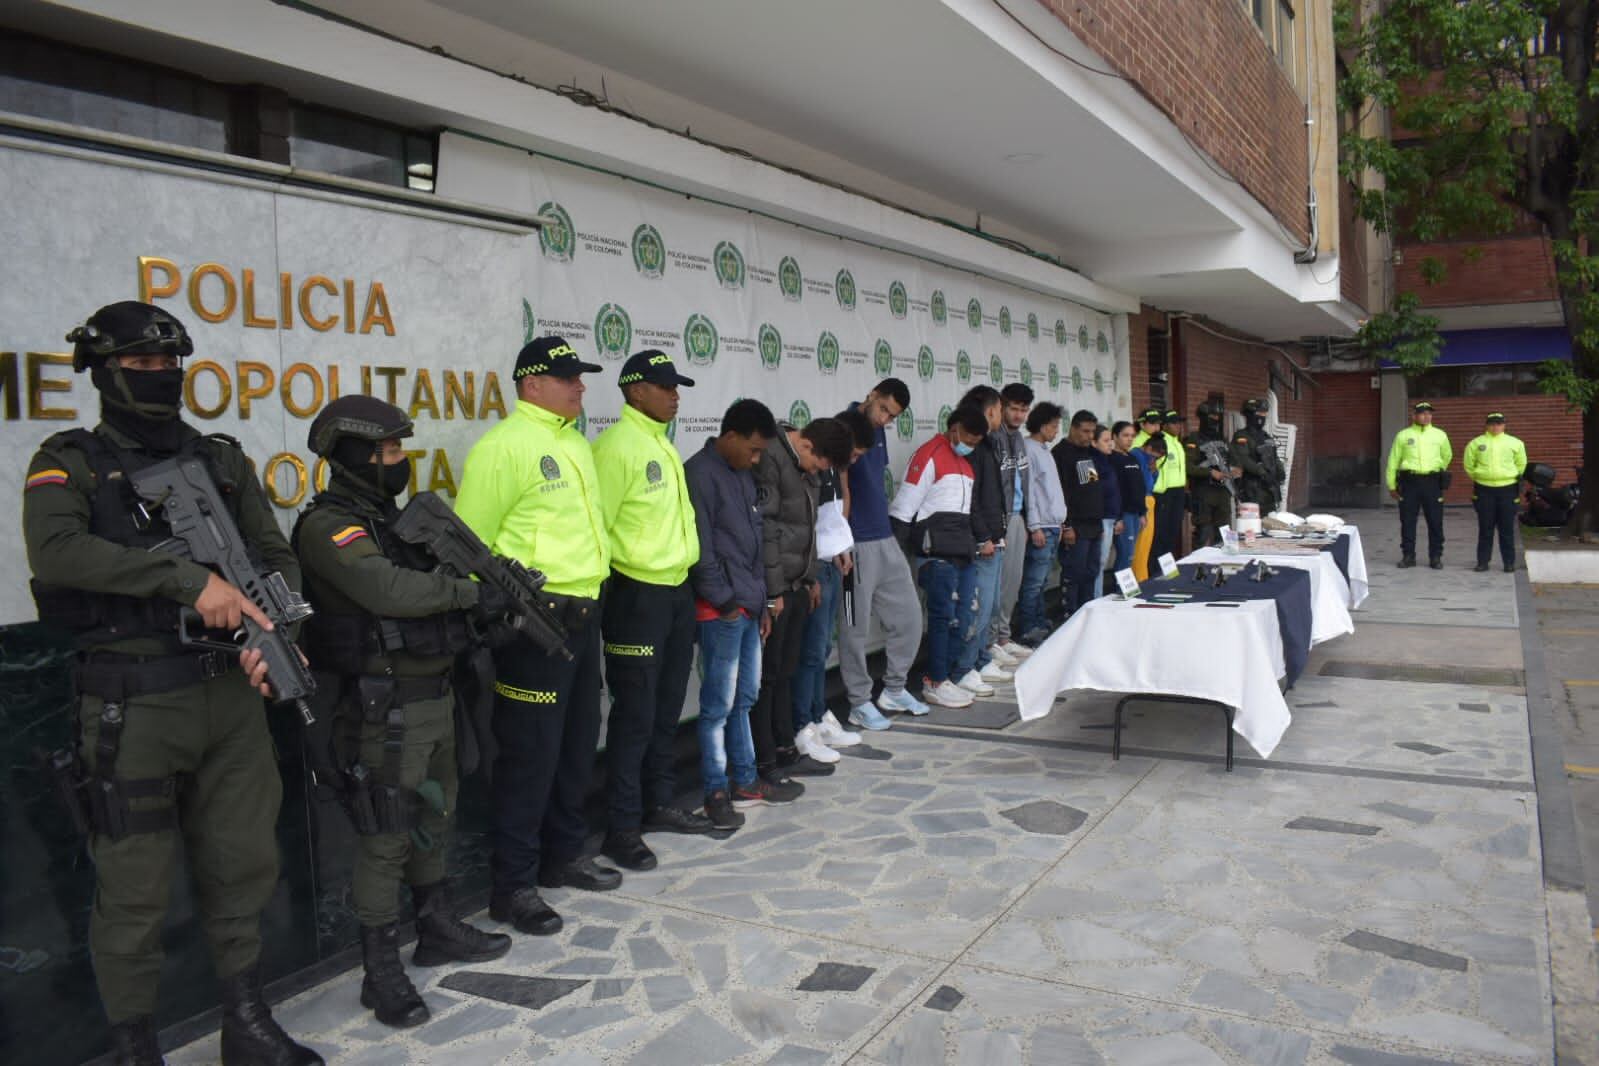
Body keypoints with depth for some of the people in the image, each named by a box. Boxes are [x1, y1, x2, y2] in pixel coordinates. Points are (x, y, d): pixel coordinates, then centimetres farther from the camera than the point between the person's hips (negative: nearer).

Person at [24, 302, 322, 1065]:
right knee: (133, 892, 5)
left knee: (242, 868, 14)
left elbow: (277, 557, 11)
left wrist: (274, 634, -8)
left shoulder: (221, 460, 12)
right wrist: (190, 581, -27)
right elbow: (55, 551, -20)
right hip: (132, 707, -4)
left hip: (231, 695, 4)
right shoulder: (69, 464, -1)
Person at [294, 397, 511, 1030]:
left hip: (434, 697, 9)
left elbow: (426, 581, 15)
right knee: (385, 840, -1)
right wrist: (470, 592, -19)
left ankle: (437, 930, 35)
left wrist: (494, 592, -2)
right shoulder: (328, 525, -15)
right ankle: (381, 973, 11)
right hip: (382, 710, -9)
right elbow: (387, 590, -28)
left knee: (432, 821, 20)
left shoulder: (388, 517, 14)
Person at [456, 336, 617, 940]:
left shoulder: (576, 444, 16)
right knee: (531, 753, -2)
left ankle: (563, 855, 33)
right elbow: (471, 540, -14)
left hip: (583, 612, 9)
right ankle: (512, 886, 10)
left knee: (577, 744, 17)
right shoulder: (504, 446, -12)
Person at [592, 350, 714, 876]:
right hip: (637, 596, -9)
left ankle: (659, 804, 31)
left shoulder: (661, 443, 14)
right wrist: (623, 570, -11)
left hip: (677, 590, 9)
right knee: (635, 715, -3)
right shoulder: (617, 445, -14)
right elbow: (596, 525, -17)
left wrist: (684, 560, 16)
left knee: (667, 709, 17)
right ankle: (622, 828, 8)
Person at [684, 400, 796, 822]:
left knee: (744, 699, 15)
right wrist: (725, 601, -12)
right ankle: (715, 791, 8)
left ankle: (745, 781, 26)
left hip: (749, 606, 9)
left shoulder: (744, 475, 16)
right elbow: (701, 547, -15)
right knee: (719, 704, -2)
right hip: (721, 610, -8)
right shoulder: (700, 472, -11)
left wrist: (761, 601, 15)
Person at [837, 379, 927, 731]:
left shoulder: (878, 432, 13)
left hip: (886, 540, 9)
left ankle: (894, 689, 28)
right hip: (857, 545, -9)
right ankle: (859, 703, 13)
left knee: (908, 617, 13)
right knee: (856, 627, 1)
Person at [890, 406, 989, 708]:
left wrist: (973, 544, 18)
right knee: (944, 615, -5)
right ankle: (935, 684, 4)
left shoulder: (964, 461, 20)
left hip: (962, 552, 8)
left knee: (961, 617, 9)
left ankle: (943, 676, 19)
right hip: (937, 552, -8)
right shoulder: (930, 455, -8)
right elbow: (904, 507, -11)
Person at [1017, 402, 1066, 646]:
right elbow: (1027, 490, -16)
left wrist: (1058, 523, 18)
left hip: (1053, 526, 9)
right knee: (1033, 582, -7)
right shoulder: (1028, 449, -10)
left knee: (1041, 580, 13)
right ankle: (1027, 632, -4)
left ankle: (1039, 624, 19)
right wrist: (1035, 527, -18)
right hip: (1041, 527, -9)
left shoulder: (1045, 450, 18)